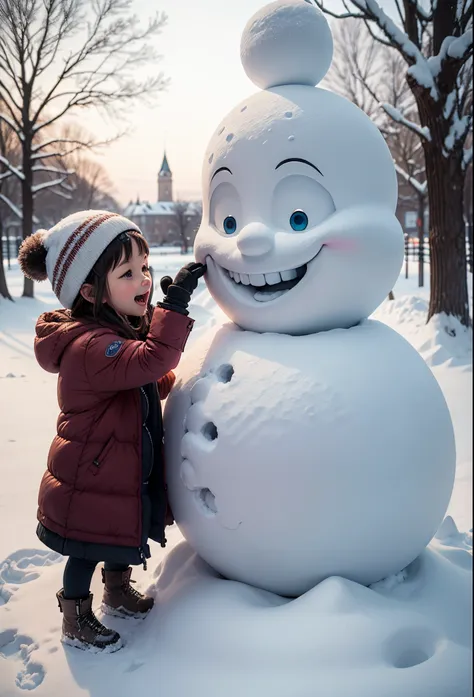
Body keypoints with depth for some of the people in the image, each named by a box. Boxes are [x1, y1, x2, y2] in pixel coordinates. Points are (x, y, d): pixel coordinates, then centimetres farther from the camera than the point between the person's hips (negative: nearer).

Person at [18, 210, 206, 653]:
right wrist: (176, 304, -47)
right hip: (87, 485, -9)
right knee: (86, 553, 11)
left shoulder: (119, 332, 3)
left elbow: (151, 384, 18)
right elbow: (149, 360, -47)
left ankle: (118, 593, 52)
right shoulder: (89, 345, -31)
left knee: (122, 537, 27)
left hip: (123, 475, 9)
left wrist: (177, 380, 2)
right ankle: (76, 623, 34)